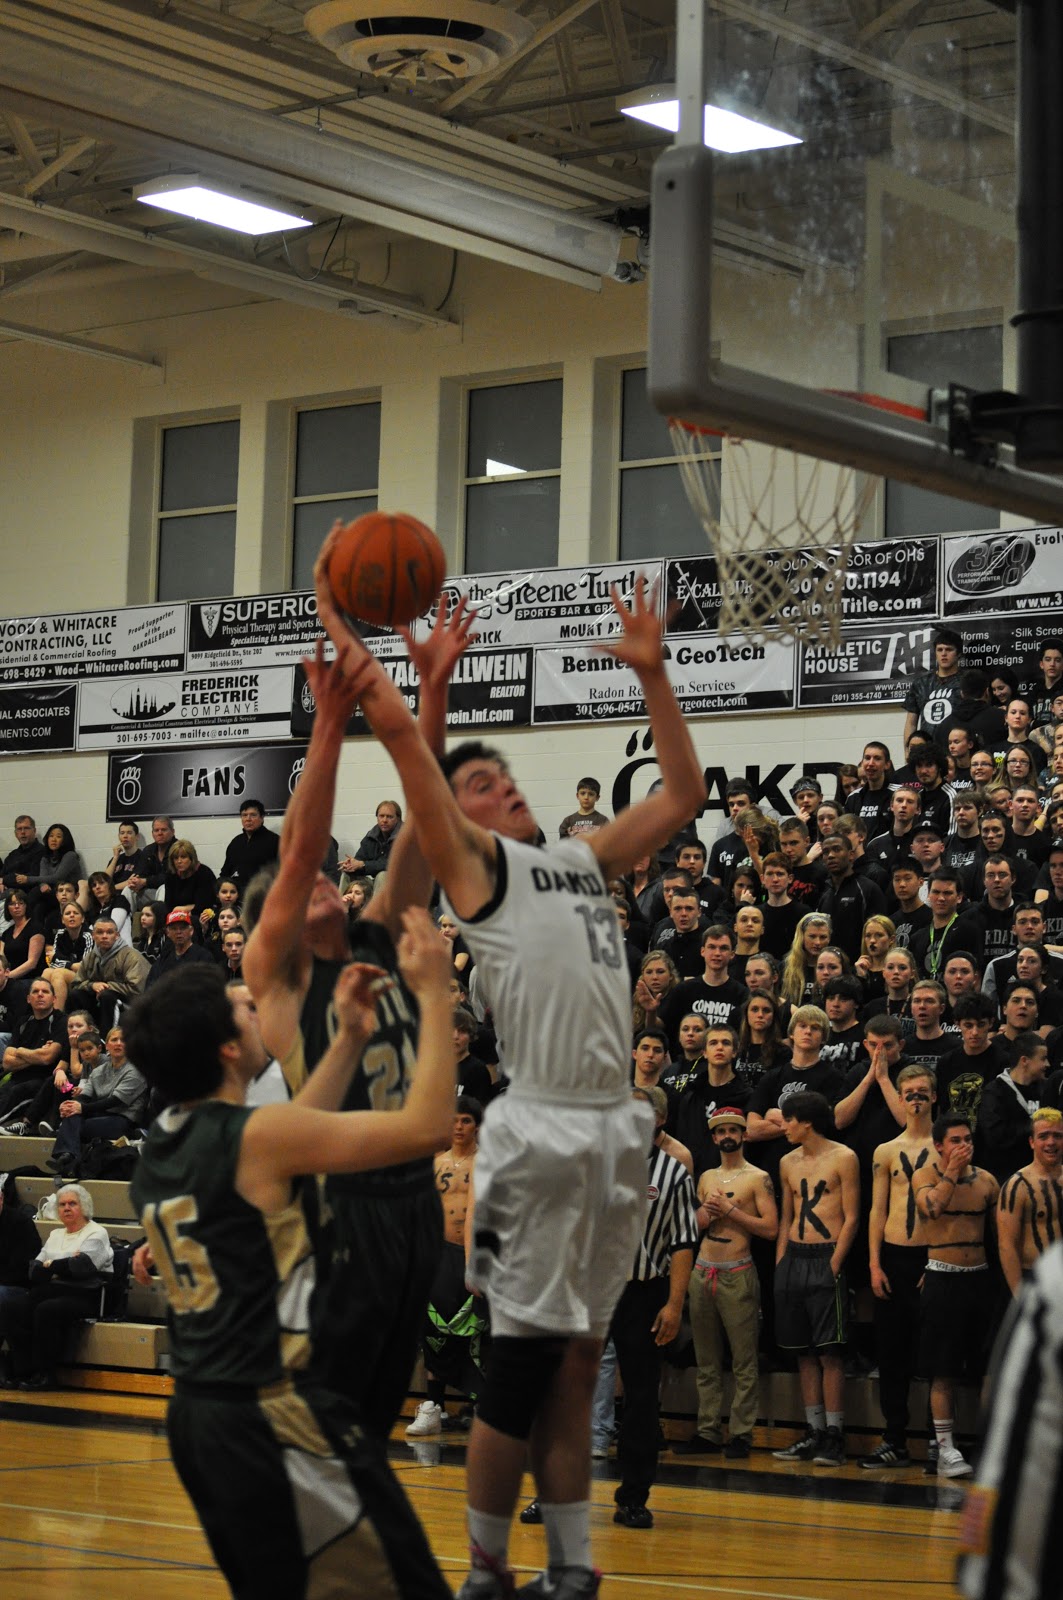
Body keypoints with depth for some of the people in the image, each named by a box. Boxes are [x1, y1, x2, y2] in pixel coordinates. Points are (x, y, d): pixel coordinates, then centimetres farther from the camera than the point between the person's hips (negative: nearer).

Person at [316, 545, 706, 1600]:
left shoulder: (584, 859, 21)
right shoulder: (474, 863, 2)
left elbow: (683, 796, 26)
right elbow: (400, 732, -9)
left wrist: (651, 674, 19)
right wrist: (341, 628, -9)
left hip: (616, 1130, 6)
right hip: (540, 1129, -6)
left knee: (576, 1363, 10)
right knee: (522, 1365, -3)